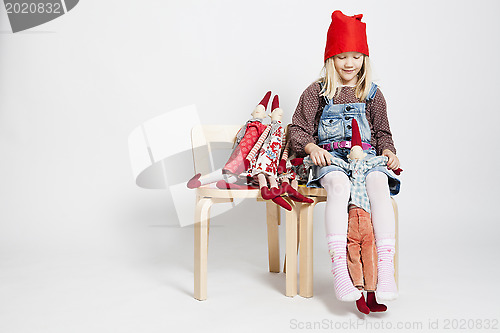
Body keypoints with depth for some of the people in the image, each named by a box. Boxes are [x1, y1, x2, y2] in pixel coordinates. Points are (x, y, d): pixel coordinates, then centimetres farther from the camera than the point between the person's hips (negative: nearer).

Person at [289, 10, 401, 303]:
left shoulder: (373, 94, 20)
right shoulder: (316, 92, 13)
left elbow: (382, 132, 24)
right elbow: (298, 130, 9)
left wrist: (388, 150, 1)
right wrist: (311, 147, -12)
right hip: (329, 157, -2)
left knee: (379, 185, -35)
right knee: (339, 186, -39)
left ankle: (386, 268, -39)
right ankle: (339, 269, -43)